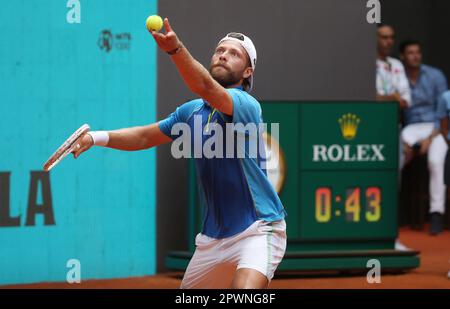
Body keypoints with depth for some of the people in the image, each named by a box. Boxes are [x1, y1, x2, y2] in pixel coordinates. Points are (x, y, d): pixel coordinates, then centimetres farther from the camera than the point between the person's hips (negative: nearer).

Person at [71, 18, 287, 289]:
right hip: (213, 235, 7)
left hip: (258, 229, -7)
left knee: (245, 289, -32)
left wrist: (176, 48, -50)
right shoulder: (192, 111, 10)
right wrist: (99, 137, 3)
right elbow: (144, 137, 19)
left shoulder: (247, 105, -14)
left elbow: (206, 88, -34)